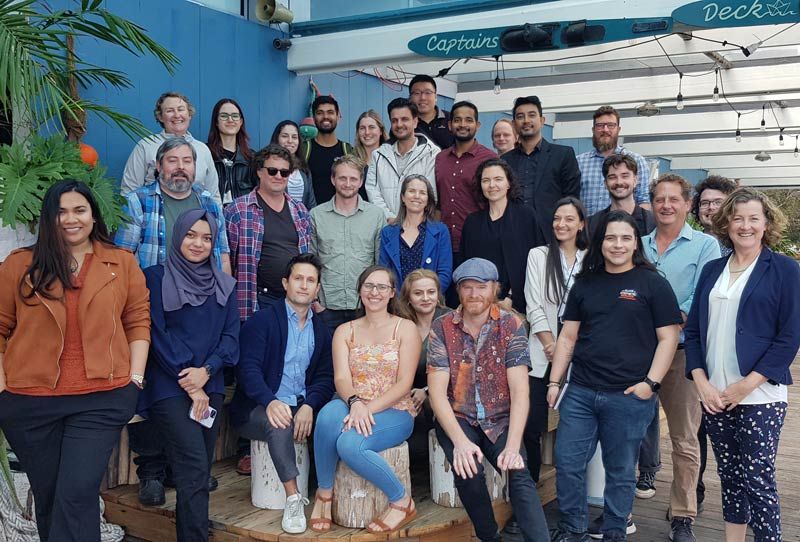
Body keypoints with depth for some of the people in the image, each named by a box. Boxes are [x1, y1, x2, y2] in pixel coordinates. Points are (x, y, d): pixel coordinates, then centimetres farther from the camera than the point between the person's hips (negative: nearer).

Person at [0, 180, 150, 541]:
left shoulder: (123, 263, 4)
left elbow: (138, 321, 5)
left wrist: (135, 377, -3)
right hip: (30, 401, 1)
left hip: (102, 398, -1)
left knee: (78, 494, -9)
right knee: (47, 497, 14)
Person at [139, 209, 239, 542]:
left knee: (200, 469, 6)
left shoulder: (223, 284, 13)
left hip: (210, 386, 5)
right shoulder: (156, 278, 0)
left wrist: (206, 371, -11)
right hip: (169, 387, -4)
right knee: (195, 469, -14)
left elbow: (231, 335, 6)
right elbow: (158, 335, -6)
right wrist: (190, 386, -9)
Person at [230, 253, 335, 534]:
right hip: (259, 410, -4)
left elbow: (325, 377, 4)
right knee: (279, 424, -35)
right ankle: (293, 498, -28)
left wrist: (309, 406, -17)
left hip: (303, 408, 4)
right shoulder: (262, 320, 0)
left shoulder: (321, 330, 14)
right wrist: (270, 401, -31)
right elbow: (248, 367, -13)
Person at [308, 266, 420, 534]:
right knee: (329, 414, -34)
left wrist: (369, 408, -20)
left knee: (350, 443, -33)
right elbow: (341, 378, -2)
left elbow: (404, 384, -6)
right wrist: (355, 403, -25)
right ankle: (324, 491, -12)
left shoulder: (405, 328, 2)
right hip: (353, 406, 3)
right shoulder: (344, 331, 11)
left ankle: (401, 500, -9)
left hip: (393, 411, -2)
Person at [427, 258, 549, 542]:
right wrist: (460, 441, -23)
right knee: (469, 470, -26)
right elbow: (437, 392, -9)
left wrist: (513, 446, -24)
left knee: (519, 474, -26)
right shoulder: (442, 328, -4)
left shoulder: (512, 325, -5)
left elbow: (519, 391, -12)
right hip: (456, 419, 0)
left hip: (500, 420, 0)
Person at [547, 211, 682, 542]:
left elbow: (668, 338, -4)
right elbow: (567, 337, 12)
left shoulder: (652, 283, -1)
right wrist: (554, 381, 7)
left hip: (629, 397, -3)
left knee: (620, 472, 8)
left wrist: (651, 383, -12)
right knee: (567, 463, 5)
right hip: (580, 392, 4)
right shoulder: (585, 284, 10)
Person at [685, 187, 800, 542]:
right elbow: (693, 329, 10)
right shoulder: (712, 270, 11)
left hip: (760, 396, -4)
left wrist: (746, 385, -13)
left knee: (758, 481, -3)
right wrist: (701, 382, -3)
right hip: (713, 396, 4)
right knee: (729, 476, 12)